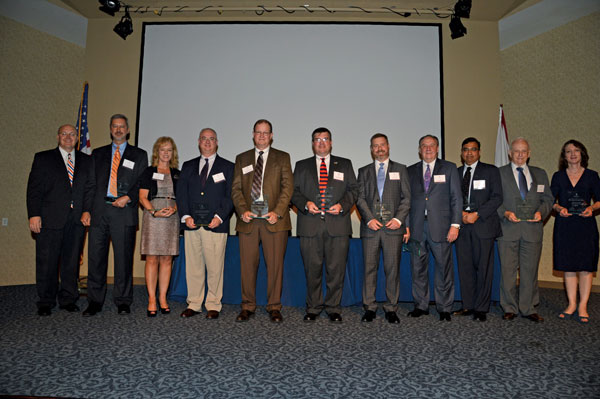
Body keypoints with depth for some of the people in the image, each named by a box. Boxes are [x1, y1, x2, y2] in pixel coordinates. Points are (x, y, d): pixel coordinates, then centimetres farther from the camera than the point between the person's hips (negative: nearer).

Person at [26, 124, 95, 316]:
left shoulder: (86, 161, 14)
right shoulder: (43, 158, 8)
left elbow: (90, 188, 9)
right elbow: (34, 188, 2)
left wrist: (87, 210, -4)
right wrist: (34, 214, -8)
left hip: (77, 220, 2)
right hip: (50, 219, -2)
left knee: (72, 261, 6)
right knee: (46, 262, 3)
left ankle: (68, 299, 17)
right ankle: (45, 302, 15)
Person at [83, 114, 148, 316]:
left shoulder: (139, 155, 11)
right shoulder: (98, 154, 18)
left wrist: (128, 198, -11)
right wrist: (87, 209, 3)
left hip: (124, 211, -2)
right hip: (99, 210, 2)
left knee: (124, 258, 1)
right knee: (96, 256, 3)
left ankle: (123, 301, 11)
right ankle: (95, 301, 14)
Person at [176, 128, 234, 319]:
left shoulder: (227, 167, 9)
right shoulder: (188, 166, 17)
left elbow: (230, 196, 2)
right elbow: (181, 194, 12)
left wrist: (220, 216, -11)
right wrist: (186, 216, -3)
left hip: (216, 224, -2)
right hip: (192, 224, 3)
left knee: (215, 267, -1)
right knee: (193, 266, 6)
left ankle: (213, 306, 10)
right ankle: (194, 304, 17)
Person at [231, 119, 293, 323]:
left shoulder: (282, 158, 10)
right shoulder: (242, 159, 16)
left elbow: (288, 187, 0)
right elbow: (236, 188, 9)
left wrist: (277, 212, -12)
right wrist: (243, 211, -7)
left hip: (274, 219, -1)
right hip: (248, 219, 2)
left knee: (275, 265, 1)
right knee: (247, 264, 3)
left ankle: (274, 307, 13)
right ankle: (248, 306, 17)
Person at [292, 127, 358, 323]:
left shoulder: (345, 165, 16)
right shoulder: (301, 166, 16)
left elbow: (353, 189, 10)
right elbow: (294, 191, 11)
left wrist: (342, 205, -7)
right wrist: (305, 204, -8)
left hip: (337, 225, 0)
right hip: (310, 225, 0)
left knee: (336, 269, 1)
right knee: (312, 269, 3)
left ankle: (333, 308, 15)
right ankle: (313, 308, 18)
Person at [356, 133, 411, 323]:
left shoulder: (400, 170, 13)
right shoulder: (364, 171, 15)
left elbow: (407, 197, 6)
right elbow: (360, 198, 6)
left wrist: (399, 218, -8)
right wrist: (369, 219, -8)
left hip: (393, 227, 0)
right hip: (370, 227, 1)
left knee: (393, 269, 1)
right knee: (369, 268, 2)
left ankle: (391, 309, 11)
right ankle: (370, 308, 12)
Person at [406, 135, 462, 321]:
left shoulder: (449, 168, 8)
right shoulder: (411, 171, 14)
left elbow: (456, 198, 3)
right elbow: (407, 199, 11)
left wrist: (455, 224, -6)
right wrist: (406, 225, 3)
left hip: (440, 226, -2)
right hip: (417, 227, 2)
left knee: (444, 268, 2)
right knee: (418, 268, 7)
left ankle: (444, 308, 14)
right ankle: (421, 305, 19)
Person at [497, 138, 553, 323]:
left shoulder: (540, 174, 14)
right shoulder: (499, 173, 5)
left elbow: (548, 199, 14)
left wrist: (541, 212, -5)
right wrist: (505, 213, -13)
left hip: (533, 229, 2)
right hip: (508, 229, -2)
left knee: (530, 270, 6)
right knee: (508, 270, 2)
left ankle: (528, 308, 18)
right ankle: (509, 308, 14)